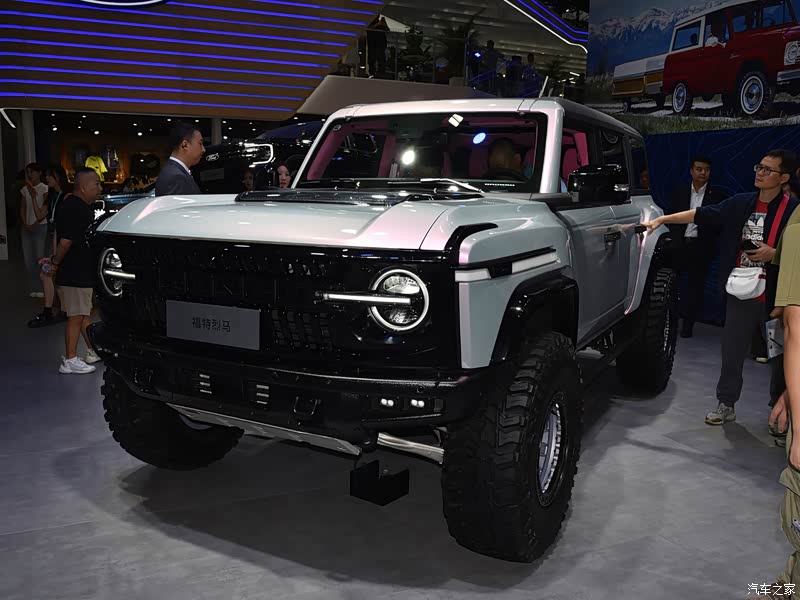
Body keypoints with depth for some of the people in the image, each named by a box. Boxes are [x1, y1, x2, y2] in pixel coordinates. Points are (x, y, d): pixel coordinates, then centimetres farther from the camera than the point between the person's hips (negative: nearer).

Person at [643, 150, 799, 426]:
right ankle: (726, 405, 23)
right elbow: (700, 214, 2)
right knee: (732, 350, 10)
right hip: (740, 293, 3)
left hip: (776, 297, -3)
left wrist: (774, 255, -20)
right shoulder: (740, 204, 5)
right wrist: (661, 219, -4)